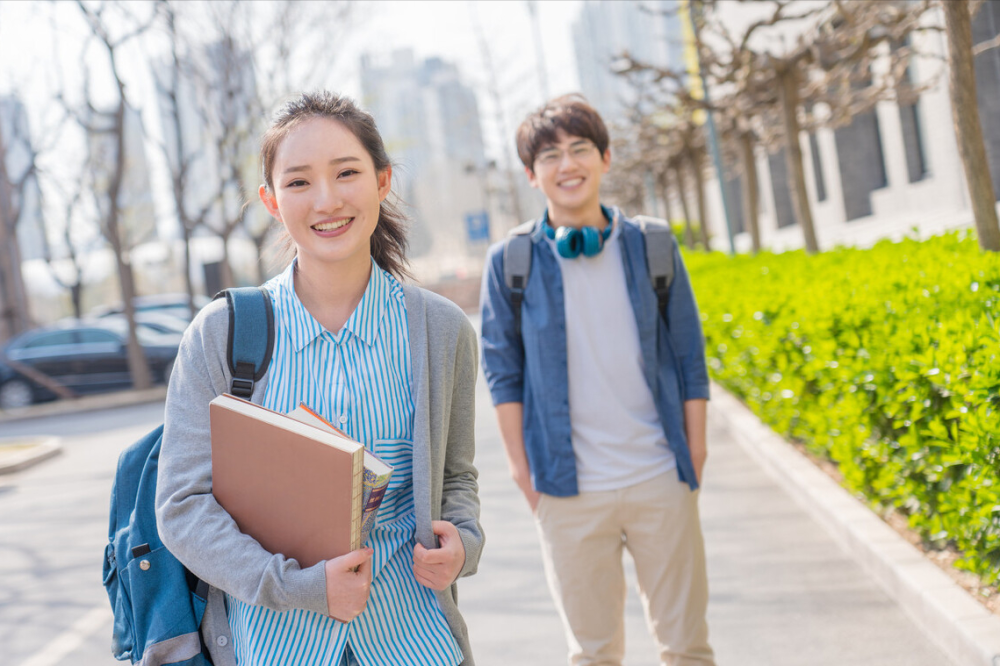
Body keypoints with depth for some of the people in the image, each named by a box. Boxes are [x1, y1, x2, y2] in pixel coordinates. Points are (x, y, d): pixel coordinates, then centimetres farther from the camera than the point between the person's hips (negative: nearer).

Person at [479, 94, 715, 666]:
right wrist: (522, 466, 1)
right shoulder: (511, 261, 0)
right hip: (568, 490, -1)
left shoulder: (652, 246, 3)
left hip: (661, 479, 1)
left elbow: (689, 355, 7)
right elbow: (503, 368, 5)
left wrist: (695, 450, 4)